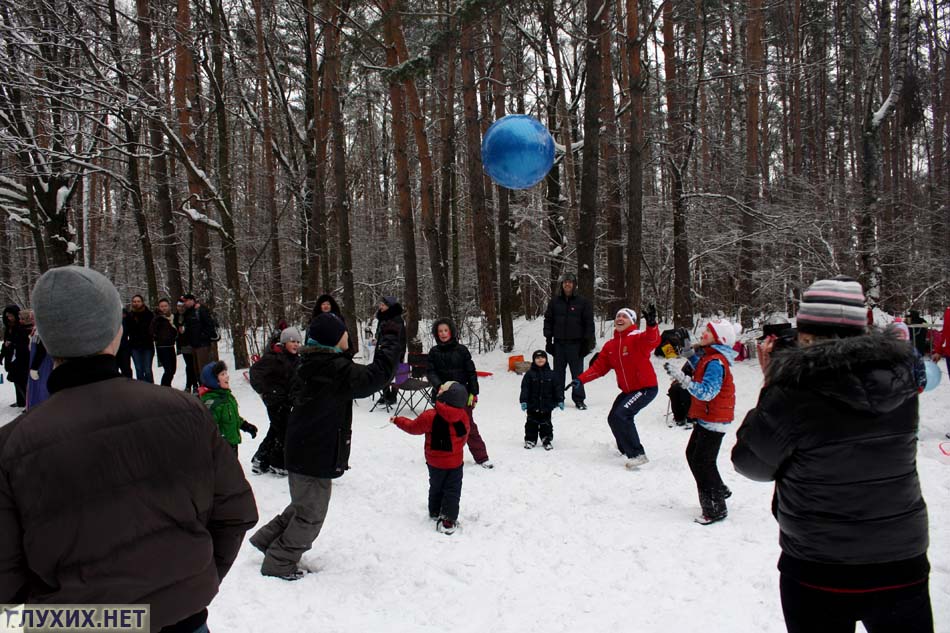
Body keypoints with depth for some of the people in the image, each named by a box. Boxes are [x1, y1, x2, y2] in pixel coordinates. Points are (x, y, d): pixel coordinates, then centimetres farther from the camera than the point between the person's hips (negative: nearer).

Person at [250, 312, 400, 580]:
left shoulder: (310, 364, 5)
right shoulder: (336, 369, -24)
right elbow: (377, 374, -28)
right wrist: (390, 339, -17)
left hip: (299, 451, 9)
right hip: (317, 457, -9)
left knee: (304, 505, 28)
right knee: (311, 515, 8)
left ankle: (268, 539, 37)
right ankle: (279, 563, 19)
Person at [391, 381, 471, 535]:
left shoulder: (430, 417, -22)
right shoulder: (464, 418, -13)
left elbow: (413, 427, -5)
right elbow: (463, 439, 3)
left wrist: (398, 420, 11)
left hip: (434, 462, 0)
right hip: (455, 462, 0)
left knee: (436, 487, 22)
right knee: (452, 490, 7)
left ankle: (435, 512, 38)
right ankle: (448, 520, 1)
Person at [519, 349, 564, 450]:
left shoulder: (551, 374, 2)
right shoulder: (529, 374, -3)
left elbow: (557, 388, 4)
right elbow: (525, 388, -6)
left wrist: (560, 400, -1)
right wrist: (523, 401, -12)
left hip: (547, 405, 1)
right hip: (533, 405, -1)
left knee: (546, 424, 9)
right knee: (532, 423, 7)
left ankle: (547, 440, 19)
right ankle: (530, 440, 19)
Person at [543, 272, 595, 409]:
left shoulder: (583, 302, 1)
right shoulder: (554, 302, 7)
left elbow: (589, 323, 1)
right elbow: (548, 321, 10)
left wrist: (587, 342, -4)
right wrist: (548, 339, 3)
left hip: (576, 344, -2)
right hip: (559, 343, 2)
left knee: (578, 373, 1)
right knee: (558, 373, 8)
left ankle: (579, 399, 8)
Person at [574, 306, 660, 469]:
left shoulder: (638, 338, -15)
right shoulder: (610, 345, 5)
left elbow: (652, 340, -37)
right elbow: (599, 367, 5)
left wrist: (652, 325, -58)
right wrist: (581, 379, -7)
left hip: (646, 388, -8)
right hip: (628, 390, 8)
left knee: (620, 416, -23)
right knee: (613, 419, 19)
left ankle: (638, 454, -16)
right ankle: (624, 448, 45)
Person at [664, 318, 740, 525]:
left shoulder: (715, 362, -23)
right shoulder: (710, 356, 7)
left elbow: (706, 392, -31)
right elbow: (703, 374, 26)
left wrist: (681, 378, -36)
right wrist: (691, 353, 15)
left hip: (714, 420, -10)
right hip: (706, 418, 10)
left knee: (703, 462, -5)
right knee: (693, 455, 19)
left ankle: (716, 510, 6)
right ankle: (719, 491, 35)